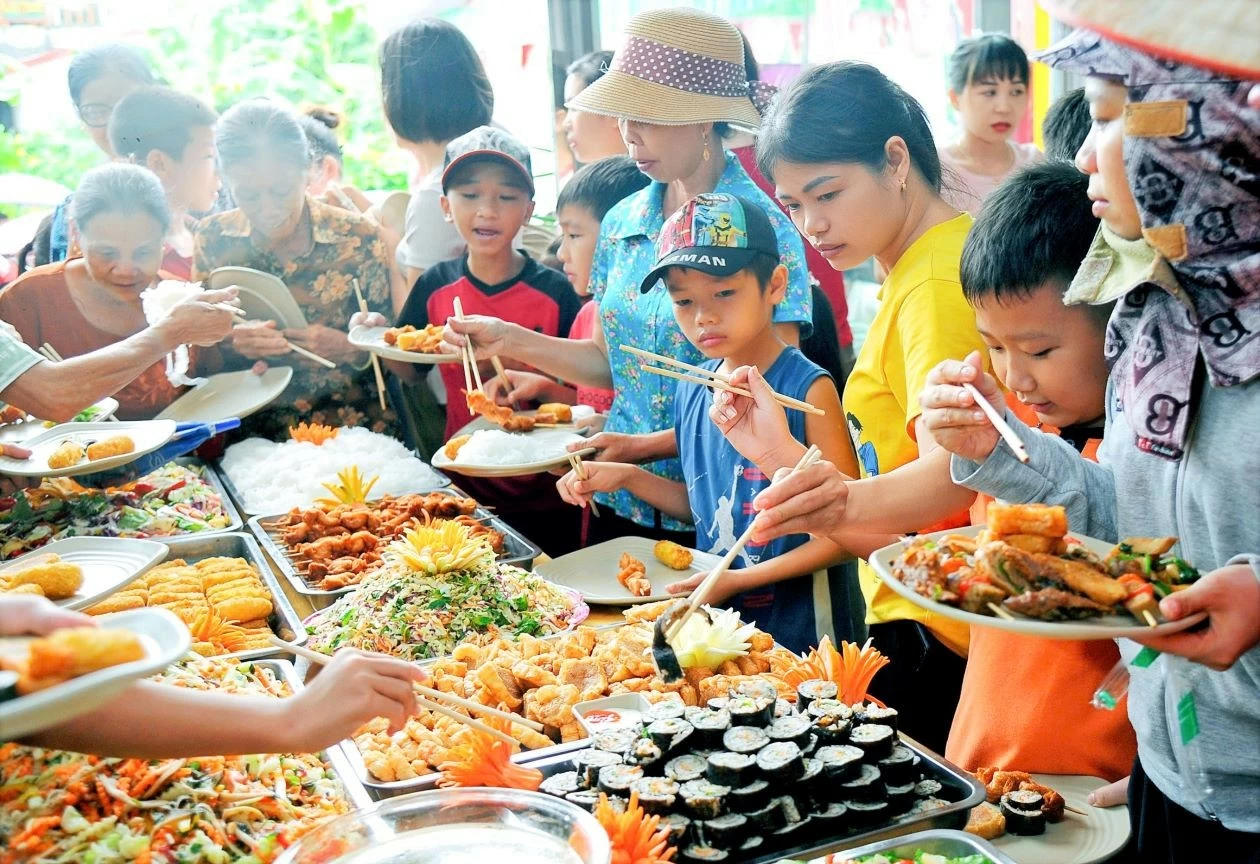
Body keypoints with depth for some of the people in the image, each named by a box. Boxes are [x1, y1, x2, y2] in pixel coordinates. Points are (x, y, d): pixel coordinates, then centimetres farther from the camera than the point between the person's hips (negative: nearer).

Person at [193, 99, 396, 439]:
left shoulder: (357, 238, -2)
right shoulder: (214, 238, 3)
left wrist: (350, 349, -16)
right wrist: (230, 343, -12)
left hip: (351, 433, -1)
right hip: (249, 435, 2)